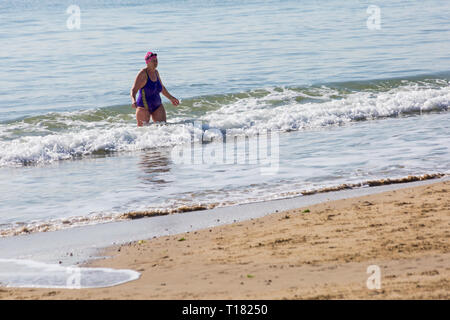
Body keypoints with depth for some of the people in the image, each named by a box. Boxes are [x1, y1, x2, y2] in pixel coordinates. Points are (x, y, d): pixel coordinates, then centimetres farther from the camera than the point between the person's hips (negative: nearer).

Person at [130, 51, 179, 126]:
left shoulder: (155, 72, 5)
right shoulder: (142, 74, -16)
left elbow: (162, 88, 23)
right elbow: (133, 90, -21)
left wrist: (171, 98, 30)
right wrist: (133, 101, -41)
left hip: (157, 106, 6)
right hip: (144, 107, -6)